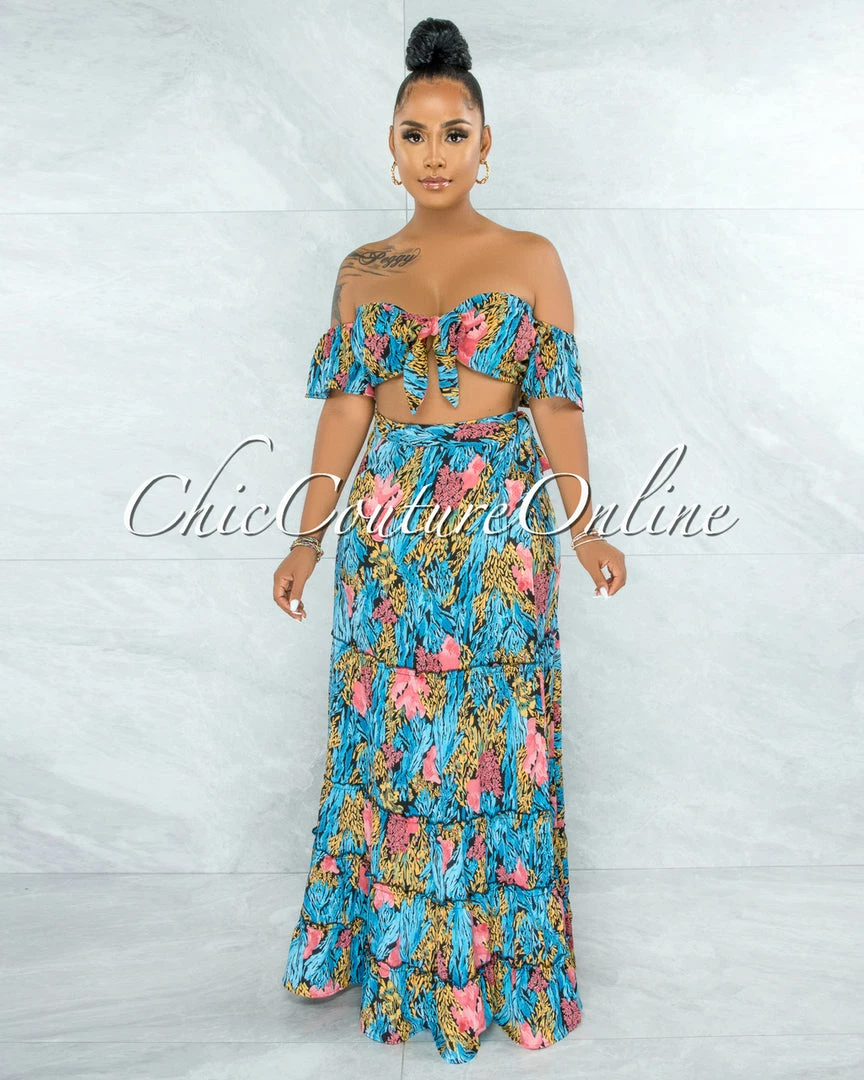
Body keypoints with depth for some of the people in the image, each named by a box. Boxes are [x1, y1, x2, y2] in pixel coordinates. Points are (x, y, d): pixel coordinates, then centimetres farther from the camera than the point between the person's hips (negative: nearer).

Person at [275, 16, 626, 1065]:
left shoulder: (532, 259, 3)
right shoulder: (362, 270, 10)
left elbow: (555, 402, 0)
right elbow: (345, 407, 8)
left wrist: (586, 527, -9)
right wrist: (309, 536, 5)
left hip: (500, 520, -2)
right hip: (388, 522, 3)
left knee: (489, 732, 3)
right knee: (384, 728, 8)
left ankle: (490, 955, 23)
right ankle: (385, 941, 29)